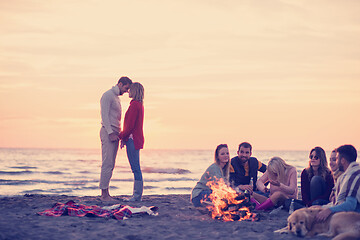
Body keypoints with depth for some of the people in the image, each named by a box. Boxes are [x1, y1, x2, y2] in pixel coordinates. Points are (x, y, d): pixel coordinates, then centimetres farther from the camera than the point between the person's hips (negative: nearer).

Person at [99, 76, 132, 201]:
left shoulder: (116, 97, 22)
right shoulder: (107, 95, -7)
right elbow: (104, 115, -15)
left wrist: (119, 134, 17)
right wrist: (111, 133, -20)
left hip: (114, 133, 9)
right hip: (108, 131, -9)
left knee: (110, 165, 7)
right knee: (107, 164, -11)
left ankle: (106, 193, 9)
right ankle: (104, 194, -10)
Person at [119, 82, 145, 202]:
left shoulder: (134, 105, -14)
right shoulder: (139, 105, 16)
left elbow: (130, 125, -18)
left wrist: (121, 136, -6)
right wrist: (124, 138, 17)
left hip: (133, 139, -10)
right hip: (137, 139, 10)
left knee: (136, 168, -7)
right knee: (136, 168, 11)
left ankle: (137, 195, -5)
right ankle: (137, 194, 15)